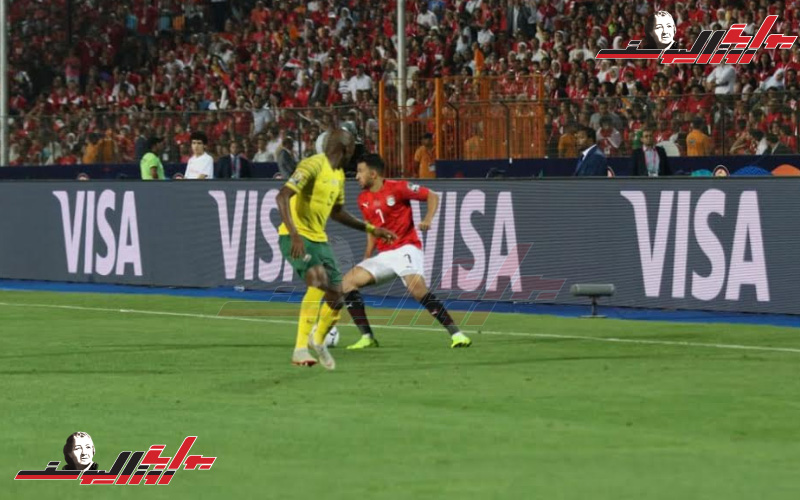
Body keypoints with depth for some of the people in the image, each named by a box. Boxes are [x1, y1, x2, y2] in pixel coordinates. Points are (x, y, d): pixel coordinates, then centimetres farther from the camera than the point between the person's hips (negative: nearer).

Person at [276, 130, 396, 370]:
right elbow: (282, 196, -26)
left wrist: (370, 229, 28)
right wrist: (294, 234, -36)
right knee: (319, 279, -31)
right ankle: (300, 348, -31)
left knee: (336, 295, 6)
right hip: (296, 238, -9)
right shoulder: (314, 166, -15)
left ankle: (318, 340, 35)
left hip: (318, 239, 9)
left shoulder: (339, 175, 15)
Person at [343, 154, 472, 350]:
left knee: (417, 287, -31)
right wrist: (367, 258, 14)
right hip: (383, 255, 7)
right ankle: (367, 337, -2)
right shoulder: (363, 199, 11)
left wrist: (428, 219, -19)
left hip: (405, 248, -7)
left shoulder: (397, 188, -8)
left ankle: (455, 333, -25)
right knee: (348, 282, -5)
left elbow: (432, 196, -2)